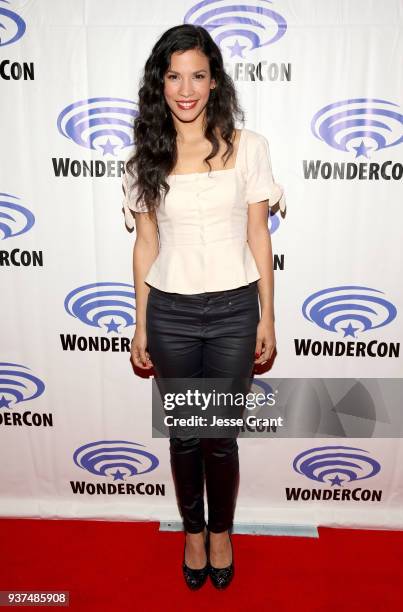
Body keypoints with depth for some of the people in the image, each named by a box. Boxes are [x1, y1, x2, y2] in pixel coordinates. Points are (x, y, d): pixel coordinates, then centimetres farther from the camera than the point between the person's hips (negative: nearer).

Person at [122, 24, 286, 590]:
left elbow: (259, 236, 0)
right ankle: (193, 531, 42)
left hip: (234, 310, -1)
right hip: (170, 312, 2)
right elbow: (146, 245, 5)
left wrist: (267, 317, -1)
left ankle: (221, 532, 40)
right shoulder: (147, 157, 3)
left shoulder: (248, 147, -2)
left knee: (221, 437, 11)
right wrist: (140, 326, 5)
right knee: (184, 436, 15)